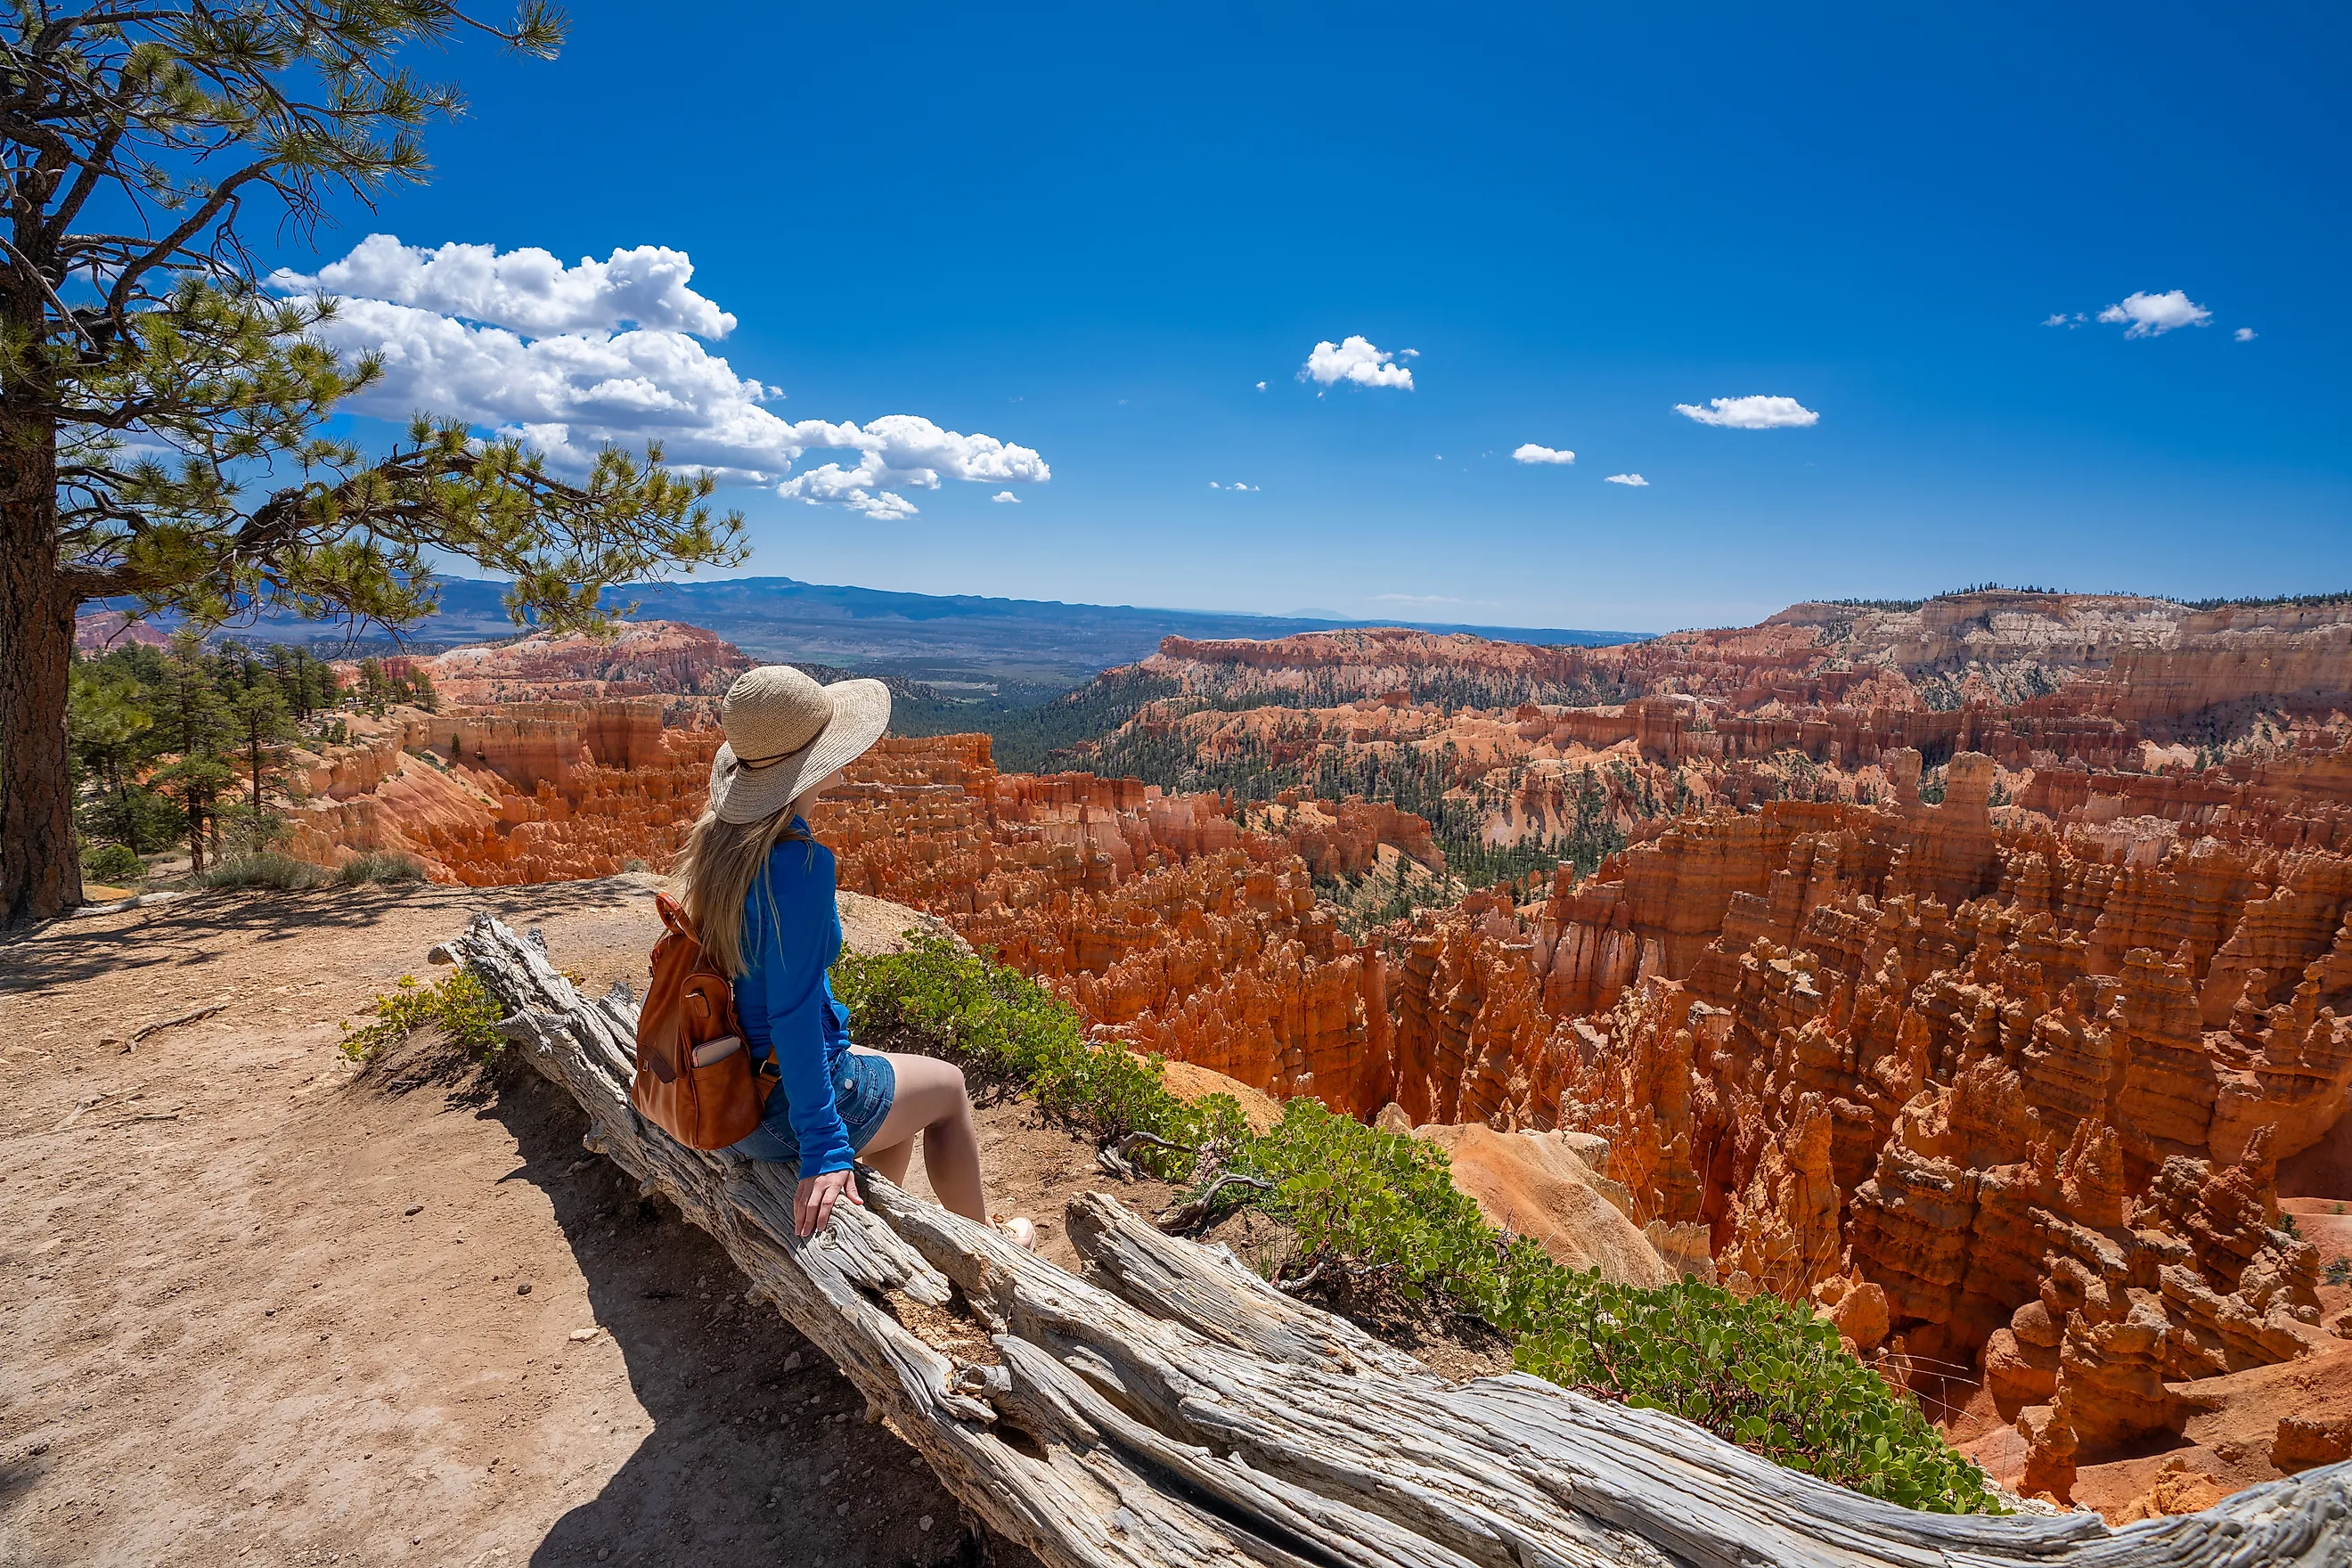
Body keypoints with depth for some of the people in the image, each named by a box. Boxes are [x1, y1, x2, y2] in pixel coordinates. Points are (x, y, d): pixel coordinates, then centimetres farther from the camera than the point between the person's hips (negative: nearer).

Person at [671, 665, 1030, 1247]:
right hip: (780, 1107, -8)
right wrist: (824, 1149, -23)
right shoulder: (799, 864, -30)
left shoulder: (721, 835, -3)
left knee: (900, 1087, 29)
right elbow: (793, 1014, -29)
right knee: (948, 1087, 16)